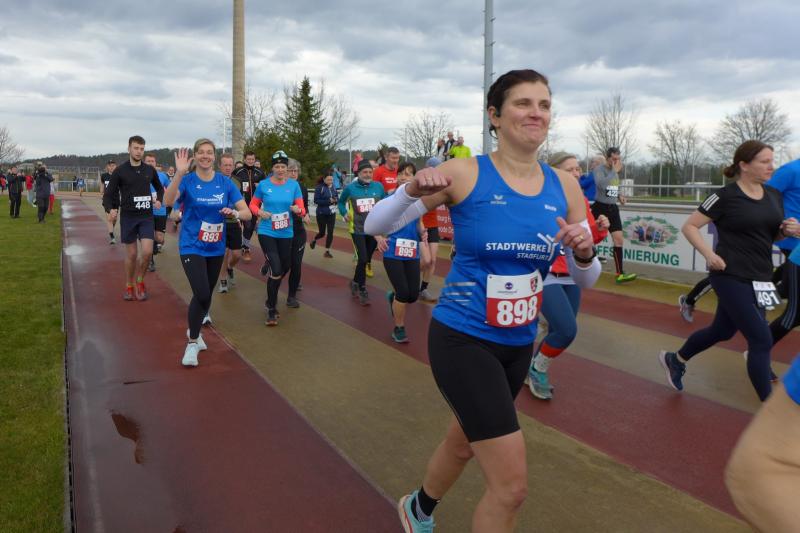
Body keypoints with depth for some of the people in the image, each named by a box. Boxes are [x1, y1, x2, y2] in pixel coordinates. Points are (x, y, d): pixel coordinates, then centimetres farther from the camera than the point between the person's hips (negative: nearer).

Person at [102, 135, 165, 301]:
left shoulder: (150, 170, 4)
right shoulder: (120, 171, -3)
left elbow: (159, 187, 23)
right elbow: (108, 194, -2)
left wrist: (159, 200, 4)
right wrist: (111, 209, -21)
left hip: (146, 217, 2)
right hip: (128, 217, -1)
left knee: (147, 251, -11)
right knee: (131, 254, 4)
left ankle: (140, 282, 12)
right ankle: (129, 286, 22)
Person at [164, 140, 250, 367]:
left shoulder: (225, 182, -2)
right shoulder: (187, 180, -8)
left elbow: (247, 212, -5)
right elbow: (168, 201, -27)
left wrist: (235, 213, -27)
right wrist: (179, 173, -38)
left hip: (216, 248, 4)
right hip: (192, 247, -4)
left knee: (207, 294, 17)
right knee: (202, 294, -18)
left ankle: (194, 331, 42)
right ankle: (192, 342, 1)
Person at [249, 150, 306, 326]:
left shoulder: (293, 185, -1)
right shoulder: (263, 184, -4)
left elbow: (302, 209, -3)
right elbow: (253, 204, 7)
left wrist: (298, 210, -26)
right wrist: (260, 212, -13)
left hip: (286, 233, 3)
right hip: (266, 232, -3)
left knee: (284, 268, 18)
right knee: (276, 270, -12)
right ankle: (272, 310, 3)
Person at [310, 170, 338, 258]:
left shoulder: (333, 187, 1)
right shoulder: (319, 187, -13)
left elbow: (337, 198, 11)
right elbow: (316, 200, -16)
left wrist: (335, 200, -13)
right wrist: (328, 201, -23)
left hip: (332, 213, 4)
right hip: (321, 214, -4)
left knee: (330, 232, 1)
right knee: (322, 232, 7)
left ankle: (327, 251, 11)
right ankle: (314, 240, 40)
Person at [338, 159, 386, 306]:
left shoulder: (378, 187, -2)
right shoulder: (350, 188, -4)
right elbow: (341, 202, 14)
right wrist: (344, 214, -2)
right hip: (358, 230, -3)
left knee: (367, 259, 13)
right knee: (362, 259, -12)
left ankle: (356, 282, 36)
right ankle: (362, 289, 3)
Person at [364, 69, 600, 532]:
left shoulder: (564, 187, -1)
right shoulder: (464, 174, -14)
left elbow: (586, 279, 4)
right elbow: (375, 227, -12)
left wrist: (585, 253, -19)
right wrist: (411, 190, -32)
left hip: (518, 344, 6)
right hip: (462, 339, -6)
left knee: (466, 443, 27)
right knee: (512, 486, -10)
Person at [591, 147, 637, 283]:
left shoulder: (615, 172, 12)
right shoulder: (599, 169, -11)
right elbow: (601, 185, -31)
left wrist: (619, 196, 7)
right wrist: (614, 171, -24)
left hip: (613, 209, 7)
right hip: (600, 208, -7)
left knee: (619, 240, -1)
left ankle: (620, 274, 0)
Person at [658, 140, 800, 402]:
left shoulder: (774, 195, 7)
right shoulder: (726, 196, -13)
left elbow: (772, 233, 19)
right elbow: (689, 226, -9)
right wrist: (709, 254, -21)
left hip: (759, 278, 8)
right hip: (731, 277, -8)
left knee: (722, 331, 20)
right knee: (761, 340, -9)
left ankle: (674, 359, 43)